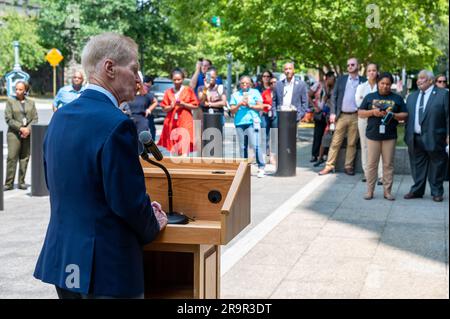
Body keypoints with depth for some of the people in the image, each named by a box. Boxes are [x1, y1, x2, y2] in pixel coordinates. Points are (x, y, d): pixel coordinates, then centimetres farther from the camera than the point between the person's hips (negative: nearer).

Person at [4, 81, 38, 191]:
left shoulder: (31, 102, 12)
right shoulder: (10, 101, 4)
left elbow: (35, 119, 6)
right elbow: (8, 119, -3)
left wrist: (28, 129, -10)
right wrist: (20, 128, -12)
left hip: (28, 134, 3)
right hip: (14, 133, -2)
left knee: (25, 158, 3)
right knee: (12, 157, -9)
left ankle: (22, 182, 9)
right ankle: (9, 183, -6)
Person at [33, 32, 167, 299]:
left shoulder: (60, 117, 6)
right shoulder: (117, 125, -20)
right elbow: (130, 201, -20)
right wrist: (153, 227, 3)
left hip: (60, 258, 8)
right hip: (106, 267, -8)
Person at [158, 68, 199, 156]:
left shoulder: (188, 90, 4)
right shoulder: (168, 92, 9)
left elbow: (195, 106, 2)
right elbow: (164, 108, 10)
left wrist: (183, 104, -10)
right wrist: (171, 106, -10)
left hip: (185, 122, -3)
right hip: (171, 121, 3)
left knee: (184, 145, -15)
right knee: (173, 145, 4)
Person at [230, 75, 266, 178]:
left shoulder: (255, 92, 11)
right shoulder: (235, 95, 16)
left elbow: (260, 107, 4)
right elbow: (232, 110, 9)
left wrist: (249, 105, -8)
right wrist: (239, 105, -8)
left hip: (253, 122, -3)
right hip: (240, 123, 3)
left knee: (256, 145, -10)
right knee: (242, 147, 3)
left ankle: (261, 167, -6)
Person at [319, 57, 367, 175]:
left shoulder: (363, 81, 4)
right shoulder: (341, 79, 7)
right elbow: (334, 96, 6)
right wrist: (333, 113, -3)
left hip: (355, 116, -1)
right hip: (341, 116, 1)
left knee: (352, 143, 5)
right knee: (335, 142, 2)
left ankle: (348, 167, 13)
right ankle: (329, 166, 5)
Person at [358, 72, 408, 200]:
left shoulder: (397, 98, 9)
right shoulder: (370, 97, 10)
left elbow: (405, 115, 8)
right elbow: (360, 113, 8)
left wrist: (393, 115, -10)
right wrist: (372, 112, -10)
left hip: (390, 136, 0)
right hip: (373, 135, 0)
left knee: (388, 164, 3)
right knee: (371, 164, 1)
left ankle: (387, 191, 9)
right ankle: (370, 191, 7)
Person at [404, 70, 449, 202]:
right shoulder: (412, 96, 16)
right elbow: (407, 116, 15)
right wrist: (407, 136, 9)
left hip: (434, 138, -5)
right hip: (415, 139, 5)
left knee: (436, 167, 4)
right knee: (417, 166, 10)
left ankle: (437, 192, 15)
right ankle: (417, 190, 21)